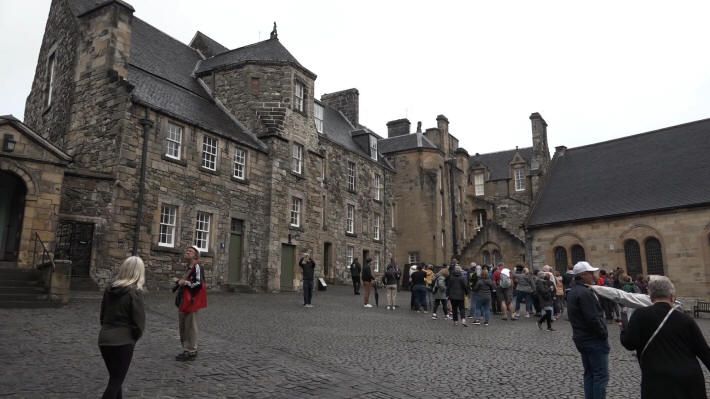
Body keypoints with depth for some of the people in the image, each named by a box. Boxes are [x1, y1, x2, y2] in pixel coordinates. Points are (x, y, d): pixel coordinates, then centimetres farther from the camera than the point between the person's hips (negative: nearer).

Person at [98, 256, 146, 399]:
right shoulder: (135, 292, -15)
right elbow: (139, 323, -14)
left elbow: (102, 317, 13)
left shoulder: (110, 289, 4)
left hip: (104, 340, 6)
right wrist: (133, 338, 3)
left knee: (114, 378, 21)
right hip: (123, 342, -6)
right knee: (116, 380, 6)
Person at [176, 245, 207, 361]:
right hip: (184, 301, 10)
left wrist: (184, 282, -15)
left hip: (192, 301, -9)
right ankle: (186, 350, 28)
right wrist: (180, 282, 12)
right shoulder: (187, 267, 14)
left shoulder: (197, 267, -15)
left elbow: (199, 284, -24)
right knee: (183, 326, 16)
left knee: (190, 327, -1)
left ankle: (191, 352, 10)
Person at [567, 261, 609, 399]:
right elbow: (593, 319, -23)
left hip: (581, 338, 10)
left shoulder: (573, 292, 13)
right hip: (594, 340, -10)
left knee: (589, 373, 15)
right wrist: (604, 333, -11)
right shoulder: (585, 293, -20)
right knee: (601, 375, -4)